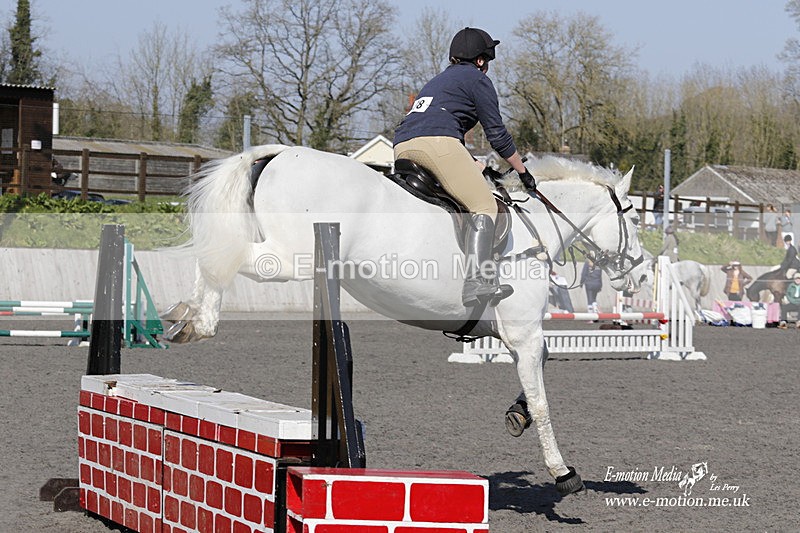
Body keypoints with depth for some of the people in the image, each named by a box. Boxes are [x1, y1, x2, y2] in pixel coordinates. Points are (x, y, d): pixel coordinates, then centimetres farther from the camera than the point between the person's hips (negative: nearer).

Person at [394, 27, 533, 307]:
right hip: (437, 140, -8)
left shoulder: (439, 80, 36)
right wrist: (523, 172, 19)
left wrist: (472, 166, 42)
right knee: (485, 206, -9)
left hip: (402, 147, 8)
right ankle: (477, 281, -29)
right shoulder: (477, 79, 12)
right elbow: (497, 134, 9)